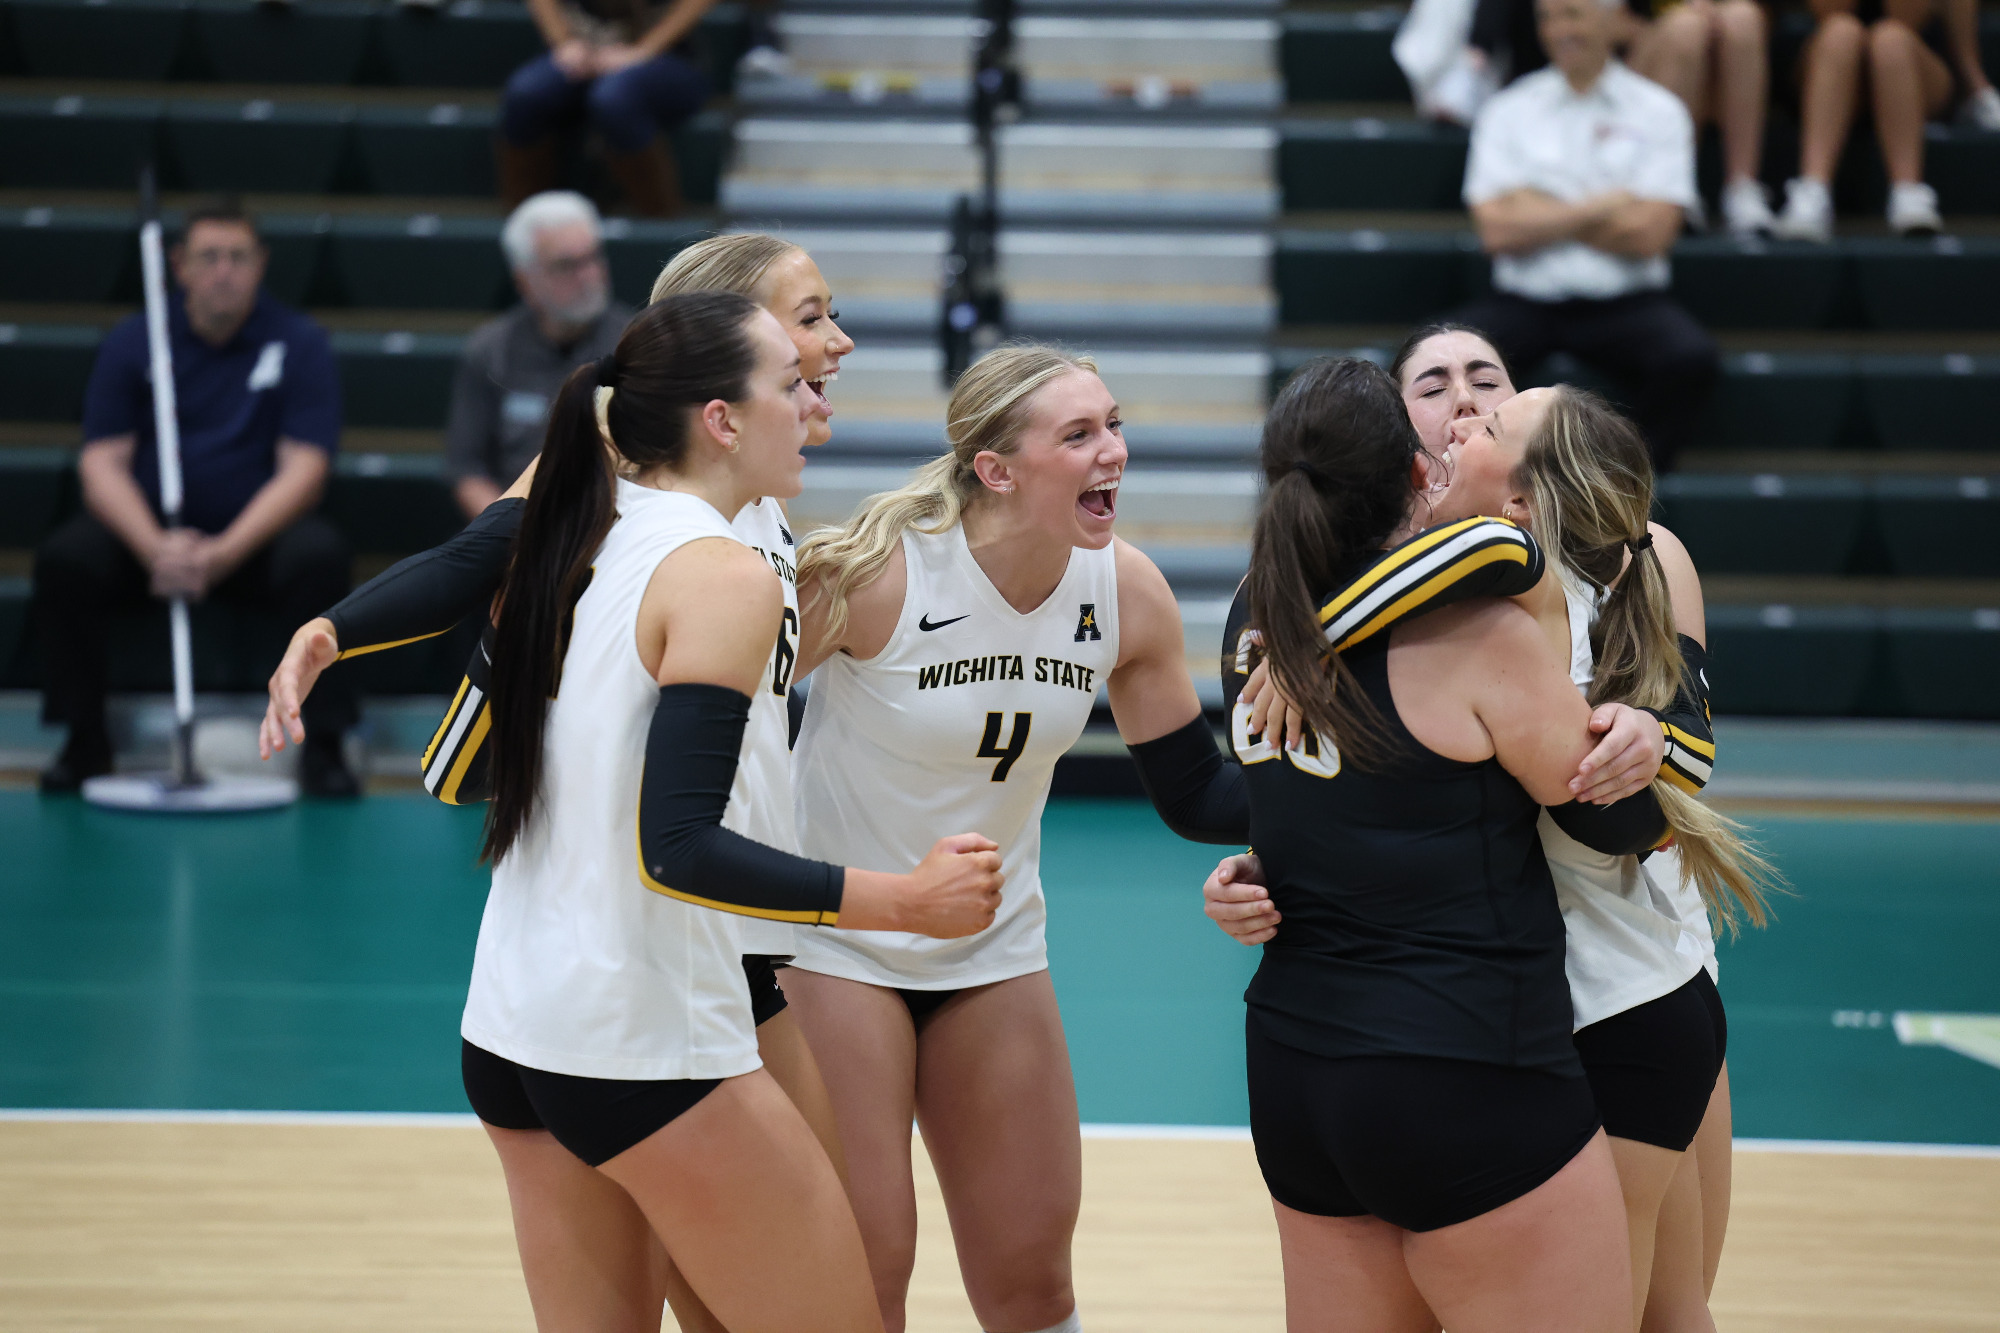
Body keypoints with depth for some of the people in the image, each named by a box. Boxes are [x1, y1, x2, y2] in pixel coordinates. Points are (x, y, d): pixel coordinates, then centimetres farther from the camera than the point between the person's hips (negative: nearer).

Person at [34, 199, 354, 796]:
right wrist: (154, 548, -25)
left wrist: (226, 551, -26)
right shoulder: (131, 341, 0)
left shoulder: (300, 343, -2)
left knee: (319, 554, -32)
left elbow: (303, 468, -10)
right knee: (66, 557, -27)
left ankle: (323, 746, -22)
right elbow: (102, 462, -5)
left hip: (255, 538, -1)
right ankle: (84, 741, -10)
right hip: (147, 536, 1)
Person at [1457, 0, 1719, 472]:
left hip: (1626, 304, 0)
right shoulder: (1507, 110, 9)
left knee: (1692, 359, -32)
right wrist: (1602, 207, -5)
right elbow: (1497, 230, -3)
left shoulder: (1658, 111, 6)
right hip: (1524, 301, 1)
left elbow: (1650, 235, -5)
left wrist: (1541, 213, -4)